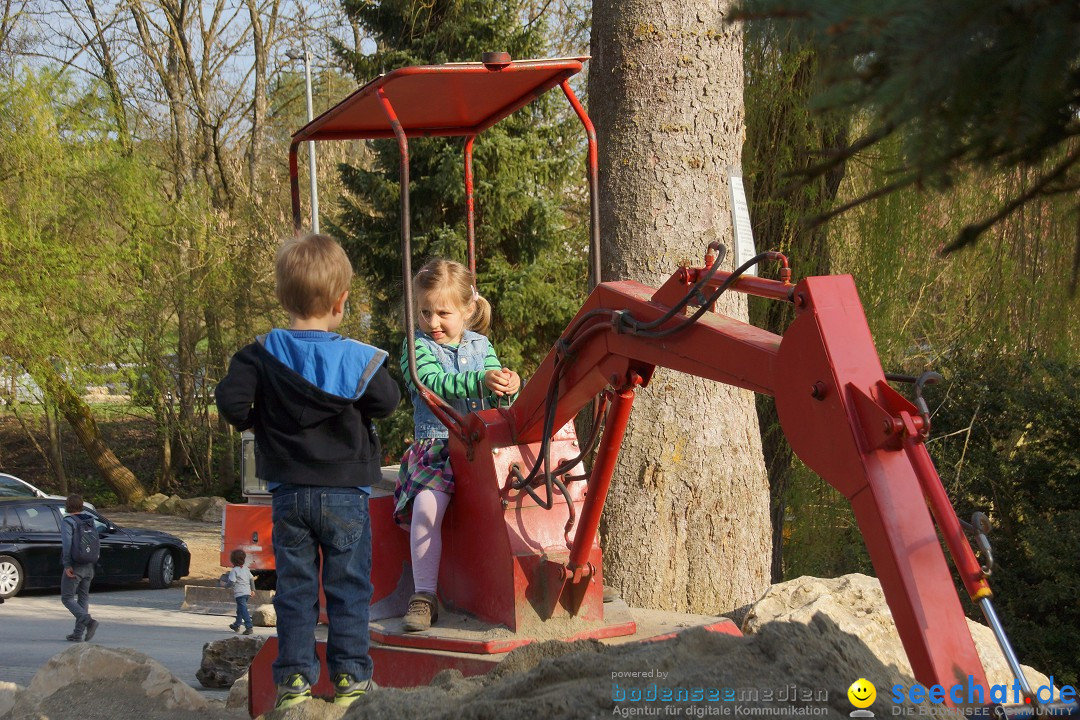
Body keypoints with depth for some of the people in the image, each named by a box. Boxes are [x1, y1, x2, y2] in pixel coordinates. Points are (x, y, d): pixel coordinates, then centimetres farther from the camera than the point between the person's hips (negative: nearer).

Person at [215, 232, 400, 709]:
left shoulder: (261, 356, -7)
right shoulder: (359, 359, -11)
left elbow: (230, 401, -13)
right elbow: (387, 402, -5)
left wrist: (252, 421, 8)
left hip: (288, 495, 2)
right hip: (346, 495, -2)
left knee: (294, 586, 9)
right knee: (348, 586, 8)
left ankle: (293, 676, 8)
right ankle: (350, 674, 9)